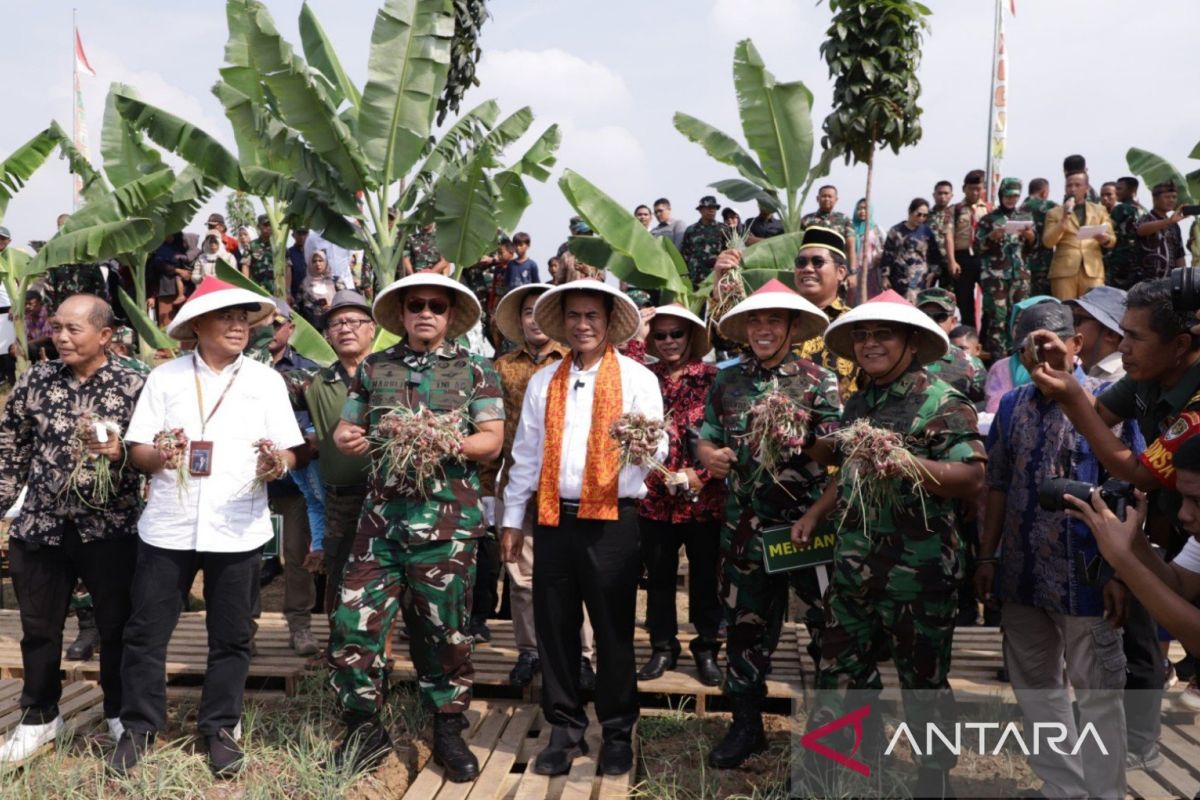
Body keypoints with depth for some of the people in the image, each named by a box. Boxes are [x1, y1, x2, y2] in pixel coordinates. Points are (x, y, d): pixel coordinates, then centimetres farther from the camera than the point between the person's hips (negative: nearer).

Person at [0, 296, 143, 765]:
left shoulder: (132, 386, -6)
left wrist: (121, 453, -23)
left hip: (110, 528, -3)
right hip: (40, 527, 3)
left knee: (117, 626, 9)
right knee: (38, 628, 15)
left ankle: (120, 712, 29)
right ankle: (39, 718, 33)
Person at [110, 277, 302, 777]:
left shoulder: (267, 380, 6)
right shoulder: (164, 377, 5)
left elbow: (288, 451, 3)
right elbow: (135, 449, 3)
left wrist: (277, 464, -19)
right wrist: (157, 456, -19)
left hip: (238, 529, 0)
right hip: (167, 526, 0)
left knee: (231, 638, 8)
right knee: (146, 632, 6)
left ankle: (220, 728, 23)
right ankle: (139, 727, 23)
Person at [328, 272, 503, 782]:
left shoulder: (474, 370, 5)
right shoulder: (374, 368, 12)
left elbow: (491, 441, -1)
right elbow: (347, 428, 14)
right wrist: (345, 439, -9)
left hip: (447, 521, -2)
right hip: (380, 517, 3)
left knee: (444, 631, 6)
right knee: (354, 623, 0)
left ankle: (448, 731, 23)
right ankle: (364, 728, 19)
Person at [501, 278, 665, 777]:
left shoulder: (638, 379, 0)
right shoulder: (543, 382, 11)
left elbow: (657, 453, -8)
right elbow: (525, 454, 12)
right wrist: (512, 519, 11)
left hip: (612, 522, -3)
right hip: (553, 520, 3)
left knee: (613, 632, 5)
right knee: (554, 629, 8)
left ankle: (618, 734, 21)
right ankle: (564, 731, 22)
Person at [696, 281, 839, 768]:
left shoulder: (819, 381, -2)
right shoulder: (727, 382, 8)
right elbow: (706, 439, 12)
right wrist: (709, 454, -10)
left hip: (808, 523, -3)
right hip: (745, 527, 3)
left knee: (829, 626, 6)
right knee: (746, 624, 13)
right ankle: (746, 724, 29)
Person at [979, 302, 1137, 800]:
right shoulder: (1012, 406, 8)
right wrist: (987, 557, 9)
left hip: (1084, 576, -5)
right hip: (1021, 575, 5)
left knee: (1098, 694, 7)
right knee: (1035, 689, 15)